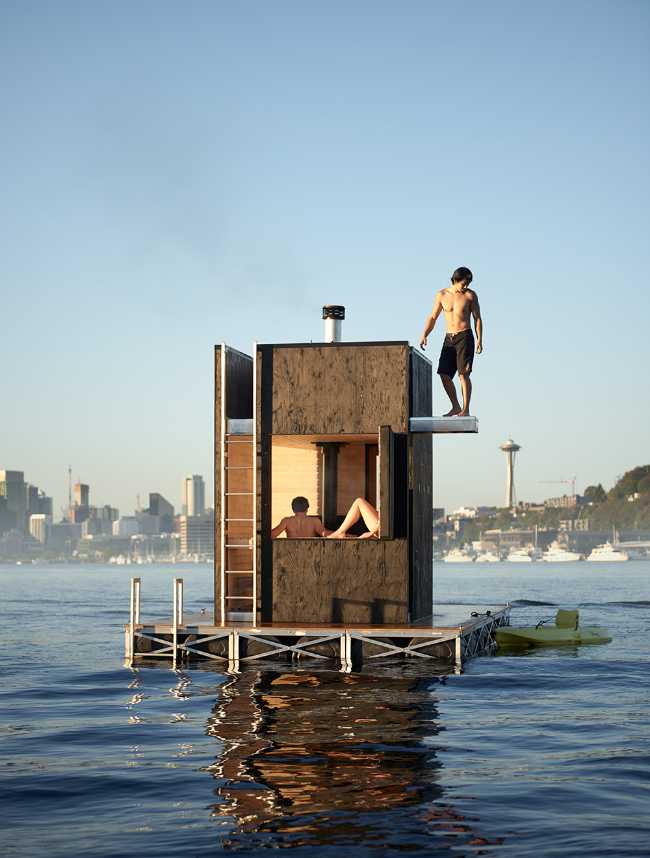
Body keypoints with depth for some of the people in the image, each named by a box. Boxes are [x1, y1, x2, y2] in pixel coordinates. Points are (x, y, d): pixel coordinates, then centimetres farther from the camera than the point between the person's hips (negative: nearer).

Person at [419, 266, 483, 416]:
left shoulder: (471, 295, 0)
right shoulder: (442, 295, 6)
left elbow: (477, 318, 1)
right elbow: (432, 318, 11)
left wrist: (479, 339, -9)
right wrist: (424, 335, -2)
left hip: (465, 337, -4)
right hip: (449, 338, 4)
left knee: (463, 373, -12)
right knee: (444, 374, -2)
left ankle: (466, 409, -10)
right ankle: (456, 407, 11)